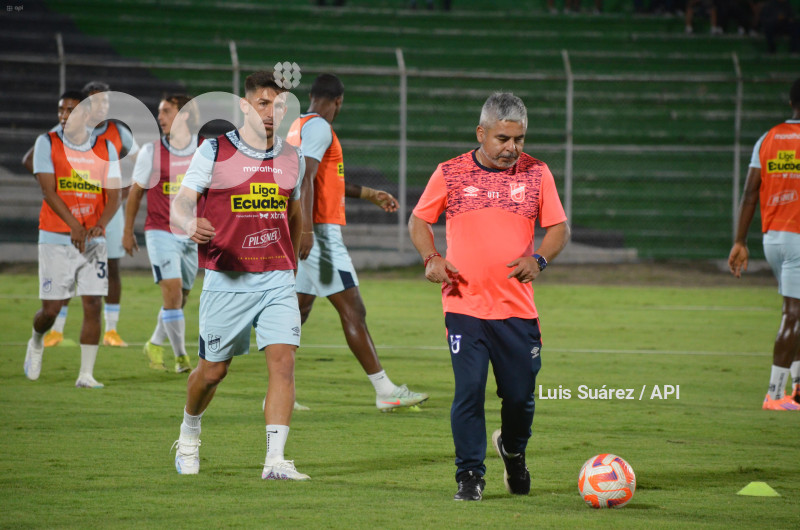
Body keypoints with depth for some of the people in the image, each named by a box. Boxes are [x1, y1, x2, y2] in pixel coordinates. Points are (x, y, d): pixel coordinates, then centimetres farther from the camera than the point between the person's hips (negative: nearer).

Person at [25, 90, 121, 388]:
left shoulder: (105, 148, 6)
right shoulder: (47, 144, -1)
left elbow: (113, 195, 3)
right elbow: (48, 190, -10)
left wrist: (99, 225, -17)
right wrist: (74, 226, -22)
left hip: (93, 239, 2)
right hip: (56, 237, -2)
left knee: (93, 305, -6)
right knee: (51, 309, 0)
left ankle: (86, 374, -1)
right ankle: (36, 342, 33)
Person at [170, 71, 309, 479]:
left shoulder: (292, 158, 8)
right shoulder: (214, 151, -4)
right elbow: (179, 205, -10)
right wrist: (191, 226, -33)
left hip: (278, 280, 3)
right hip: (226, 279, -3)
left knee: (283, 362, -14)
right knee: (213, 369, 8)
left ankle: (275, 460, -16)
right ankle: (189, 436, 37)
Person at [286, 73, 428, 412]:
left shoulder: (298, 126, 20)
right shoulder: (318, 127, -10)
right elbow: (305, 177, -22)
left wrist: (370, 194, 37)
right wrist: (306, 228, -29)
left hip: (310, 233, 10)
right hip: (320, 232, -10)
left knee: (299, 310, 10)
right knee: (352, 310, -8)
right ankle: (384, 390, -7)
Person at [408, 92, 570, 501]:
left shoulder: (537, 174, 5)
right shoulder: (450, 174, 2)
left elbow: (559, 228, 8)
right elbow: (419, 221, 13)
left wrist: (539, 259, -12)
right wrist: (431, 258, -6)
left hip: (518, 308, 1)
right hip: (464, 305, -1)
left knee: (520, 396, 4)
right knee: (469, 391, -9)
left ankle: (513, 451, 36)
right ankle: (470, 475, 4)